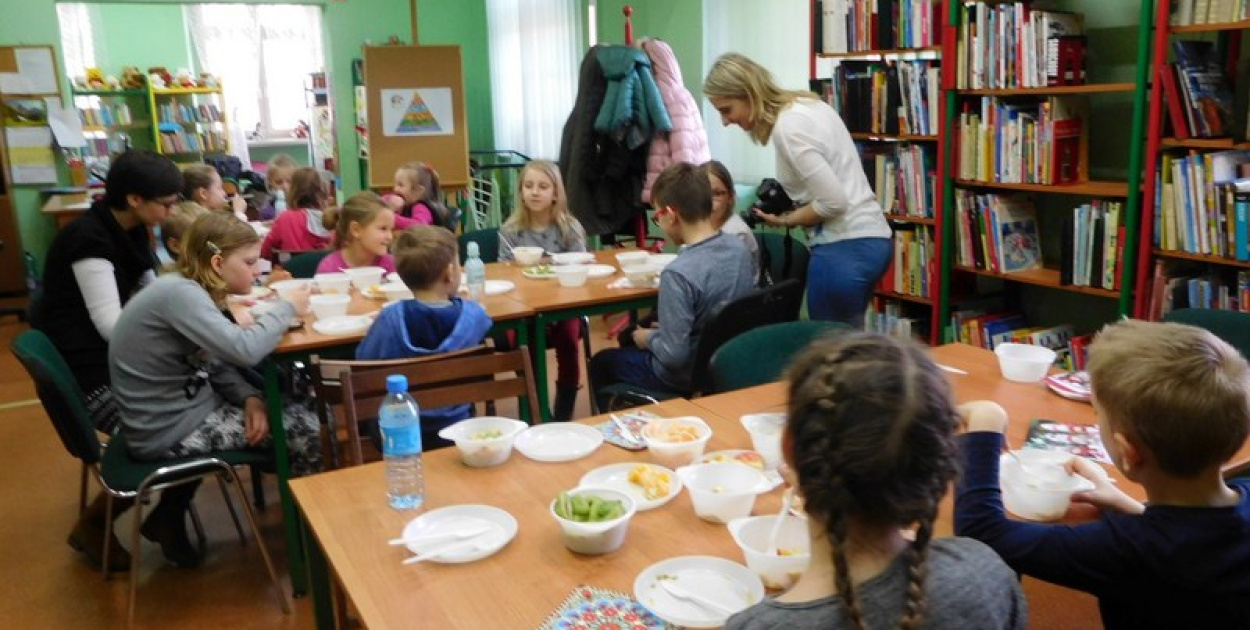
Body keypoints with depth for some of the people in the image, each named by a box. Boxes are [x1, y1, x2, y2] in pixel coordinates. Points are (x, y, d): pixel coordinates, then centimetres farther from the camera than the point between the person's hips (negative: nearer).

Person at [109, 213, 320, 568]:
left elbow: (214, 361, 11)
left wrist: (249, 397, -7)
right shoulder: (179, 293, -23)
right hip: (167, 431, -9)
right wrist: (287, 309, -19)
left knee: (293, 409, 21)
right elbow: (243, 350, -36)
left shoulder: (188, 290, 6)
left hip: (181, 409, 9)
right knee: (306, 429, -9)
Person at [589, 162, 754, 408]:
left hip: (688, 377, -7)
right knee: (631, 335, 31)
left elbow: (673, 355, -29)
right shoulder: (740, 249, -9)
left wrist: (648, 338, -8)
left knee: (601, 362, 20)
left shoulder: (679, 273, -32)